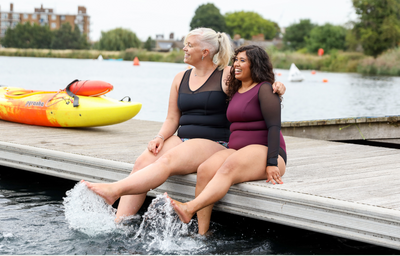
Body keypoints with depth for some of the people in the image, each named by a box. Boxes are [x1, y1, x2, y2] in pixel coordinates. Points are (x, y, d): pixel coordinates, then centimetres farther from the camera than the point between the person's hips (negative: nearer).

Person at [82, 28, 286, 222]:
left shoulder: (228, 76, 0)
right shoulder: (180, 78, 16)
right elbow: (172, 119, 15)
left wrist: (276, 87, -20)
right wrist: (160, 137, -5)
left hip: (213, 143, -5)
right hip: (182, 140, 5)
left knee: (167, 161, -33)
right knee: (143, 162, -23)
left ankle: (114, 190, -47)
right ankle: (119, 223, -32)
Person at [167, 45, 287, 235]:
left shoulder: (265, 89, -4)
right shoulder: (235, 91, 21)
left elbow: (274, 127, -11)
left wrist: (272, 163, -19)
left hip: (263, 151, -7)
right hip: (237, 150, 7)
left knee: (228, 169, -37)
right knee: (205, 170, -24)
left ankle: (190, 209, -58)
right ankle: (202, 234, -33)